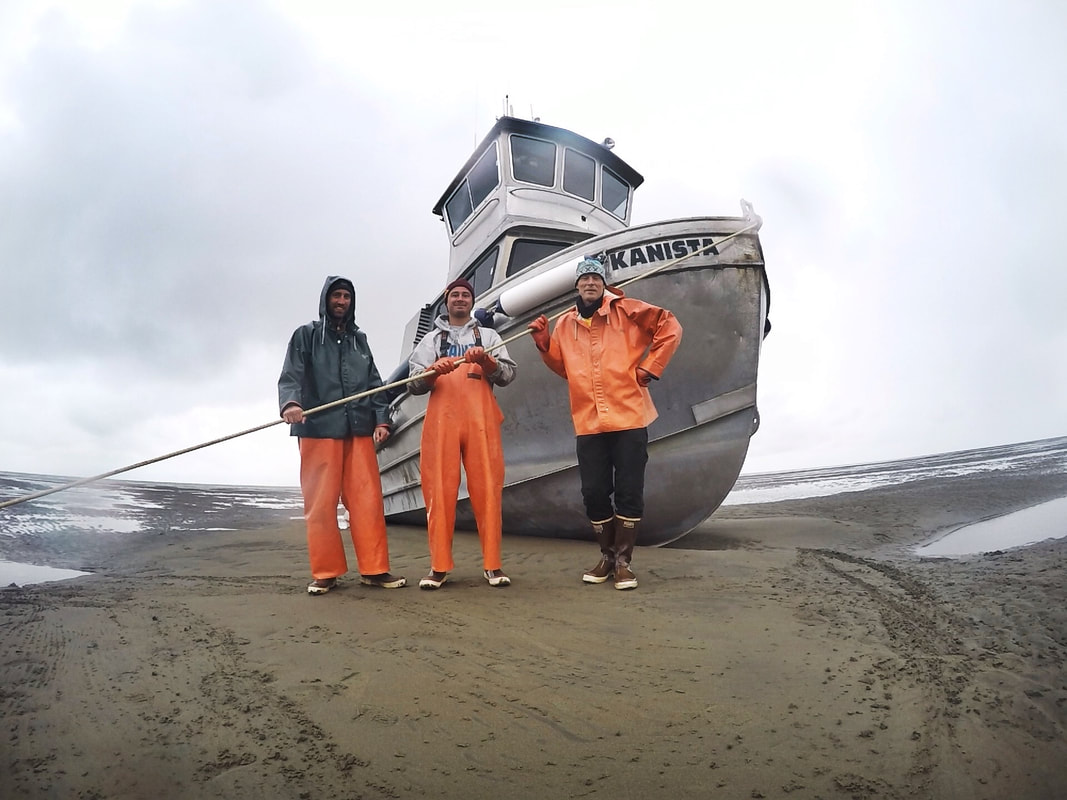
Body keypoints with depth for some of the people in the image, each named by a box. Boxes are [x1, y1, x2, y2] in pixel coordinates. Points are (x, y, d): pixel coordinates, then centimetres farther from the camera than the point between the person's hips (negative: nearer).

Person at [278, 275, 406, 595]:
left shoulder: (359, 339, 22)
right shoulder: (306, 335, 11)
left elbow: (373, 383, 18)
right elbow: (290, 376, -1)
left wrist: (381, 419, 4)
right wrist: (290, 402, -22)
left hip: (359, 429, 3)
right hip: (318, 429, -3)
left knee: (368, 499, -3)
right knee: (321, 502, -1)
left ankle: (374, 569, 2)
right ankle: (325, 572, 8)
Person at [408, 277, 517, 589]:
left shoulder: (488, 336, 19)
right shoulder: (431, 339, 20)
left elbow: (508, 374, 6)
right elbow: (414, 384, 8)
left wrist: (486, 361, -13)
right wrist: (433, 371, -12)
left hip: (481, 421, 0)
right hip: (442, 421, 0)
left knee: (486, 490, -4)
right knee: (440, 491, -3)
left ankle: (492, 564, 1)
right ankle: (439, 565, 2)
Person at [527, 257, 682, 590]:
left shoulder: (625, 310, 1)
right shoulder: (565, 324, 11)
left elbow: (669, 327, 1)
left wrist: (650, 366, -3)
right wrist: (544, 343, 5)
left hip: (629, 418, -3)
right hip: (589, 424, 3)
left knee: (629, 492, 1)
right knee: (594, 493, 7)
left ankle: (623, 559, 14)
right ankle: (607, 555, 24)